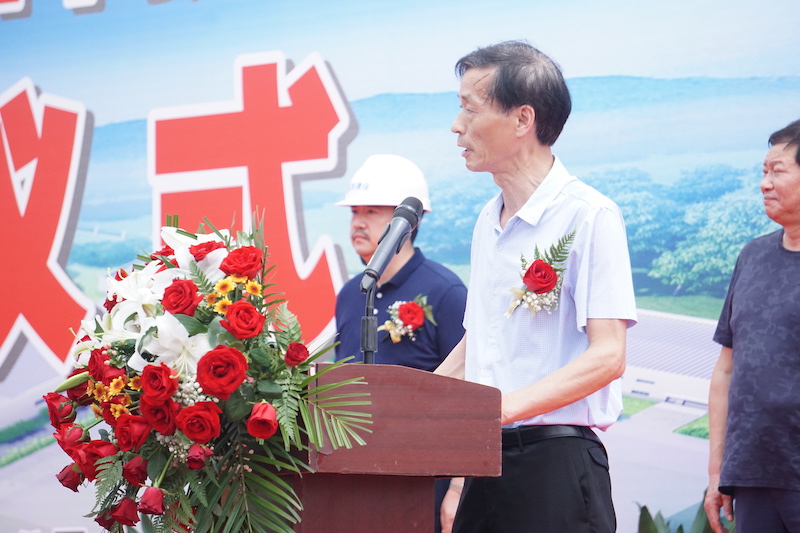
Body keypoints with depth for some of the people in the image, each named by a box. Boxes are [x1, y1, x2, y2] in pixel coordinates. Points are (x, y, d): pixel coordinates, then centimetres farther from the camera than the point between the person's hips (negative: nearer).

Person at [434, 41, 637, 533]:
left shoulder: (588, 215, -9)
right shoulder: (488, 222, 18)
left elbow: (606, 356, -16)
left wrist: (505, 406, -25)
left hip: (555, 460, -8)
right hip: (487, 460, 8)